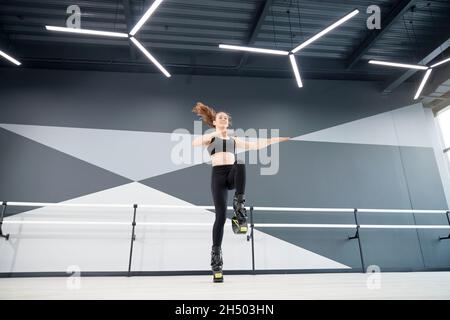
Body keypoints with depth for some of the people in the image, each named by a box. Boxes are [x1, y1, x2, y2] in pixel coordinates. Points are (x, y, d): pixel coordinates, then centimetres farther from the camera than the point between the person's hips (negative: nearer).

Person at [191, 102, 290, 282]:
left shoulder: (234, 140, 27)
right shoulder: (209, 137, 15)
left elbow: (253, 146, 30)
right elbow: (194, 143, -6)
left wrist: (273, 140, 30)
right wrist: (216, 133, -15)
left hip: (233, 175, 2)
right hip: (218, 175, -2)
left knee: (240, 165, -34)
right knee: (221, 215, -14)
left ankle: (239, 212, -34)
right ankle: (216, 254, -4)